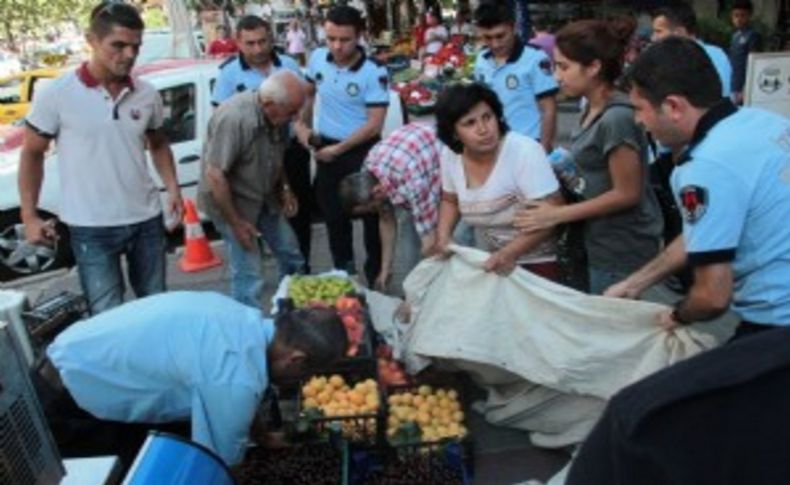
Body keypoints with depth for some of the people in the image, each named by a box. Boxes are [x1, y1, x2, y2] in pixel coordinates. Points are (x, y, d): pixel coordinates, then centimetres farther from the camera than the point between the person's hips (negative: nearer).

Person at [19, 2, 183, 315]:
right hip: (92, 230, -4)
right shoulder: (57, 94, -10)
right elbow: (32, 154, 0)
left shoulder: (148, 95, 1)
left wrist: (173, 189, 2)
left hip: (146, 221, 4)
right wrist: (29, 216, -4)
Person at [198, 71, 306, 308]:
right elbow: (215, 176, -30)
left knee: (291, 255, 16)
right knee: (249, 273, -6)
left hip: (264, 197, 8)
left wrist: (284, 187, 1)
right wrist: (235, 222, -23)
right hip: (230, 200, -8)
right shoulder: (233, 119, -32)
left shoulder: (276, 115, -8)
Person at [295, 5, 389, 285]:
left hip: (361, 152, -5)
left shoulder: (373, 73, -19)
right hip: (325, 149, 6)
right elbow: (307, 92, 18)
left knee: (371, 214, 5)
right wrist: (302, 124, 6)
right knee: (332, 213, 17)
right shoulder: (317, 59, -2)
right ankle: (343, 272, 36)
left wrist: (338, 149, -16)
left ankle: (375, 277, 20)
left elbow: (375, 124, -19)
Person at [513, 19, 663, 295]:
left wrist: (558, 215, -17)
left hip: (622, 249, -9)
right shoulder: (594, 110, 4)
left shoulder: (616, 118, -23)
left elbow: (626, 193, -20)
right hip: (602, 242, 9)